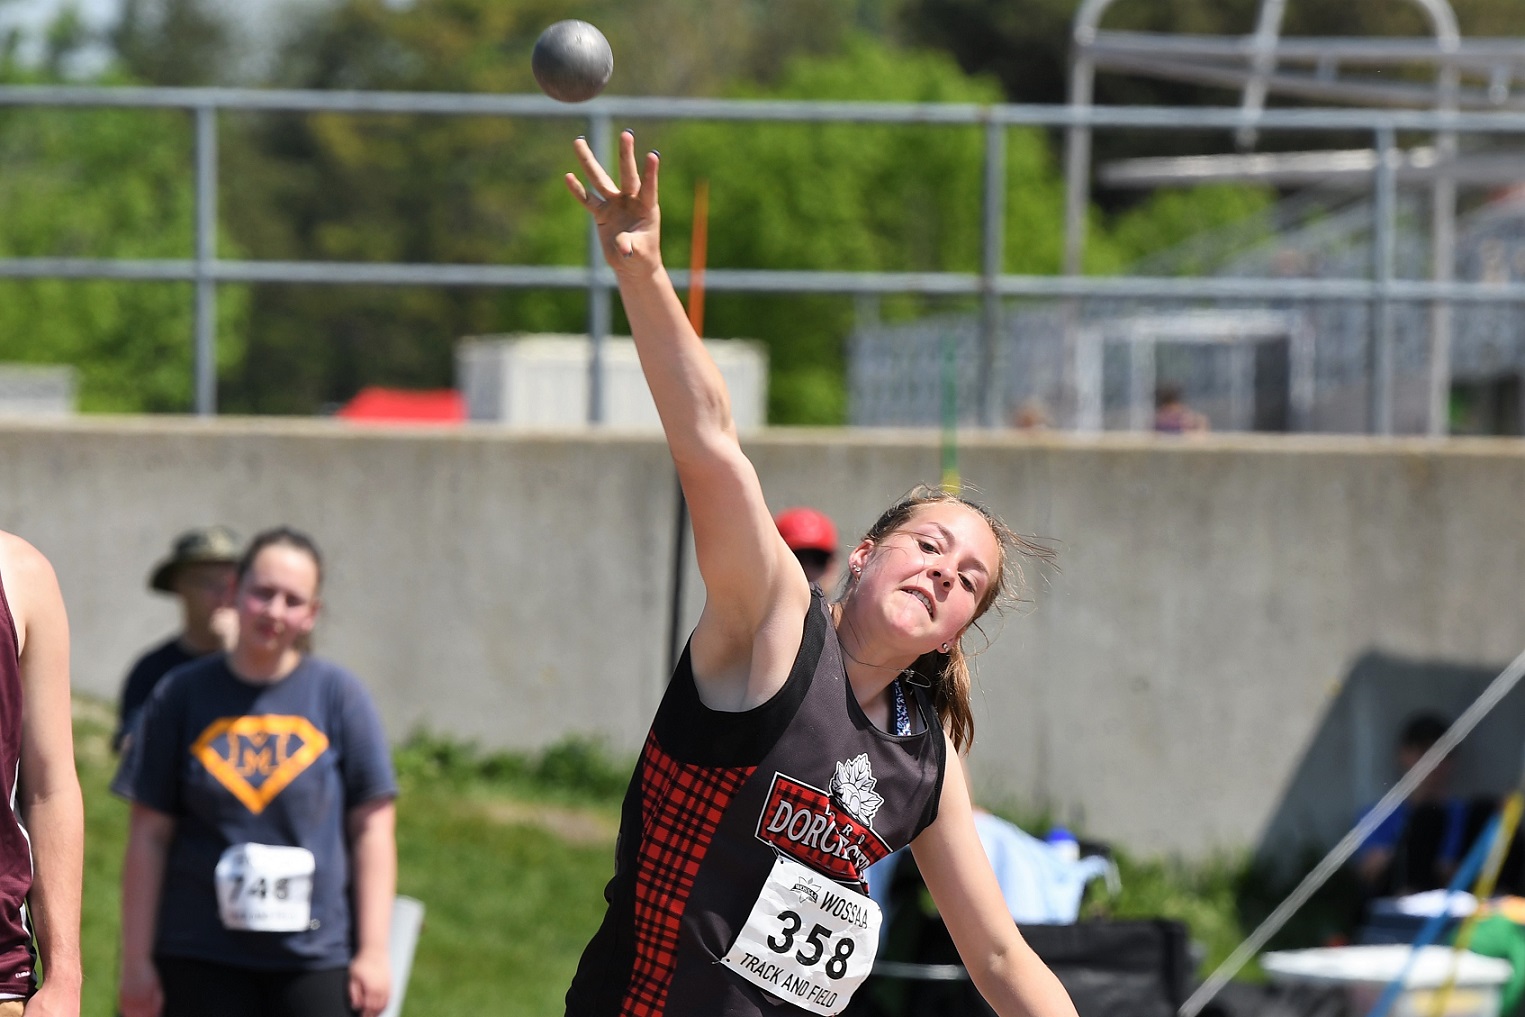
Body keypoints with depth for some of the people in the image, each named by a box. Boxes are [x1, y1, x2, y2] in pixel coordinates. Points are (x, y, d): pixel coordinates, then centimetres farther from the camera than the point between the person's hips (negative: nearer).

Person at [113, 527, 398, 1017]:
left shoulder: (339, 695, 3)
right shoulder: (182, 697, 3)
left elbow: (370, 828, 3)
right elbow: (148, 835, 4)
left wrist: (373, 952, -2)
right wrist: (136, 961, 1)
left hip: (316, 958, 0)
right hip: (200, 961, 0)